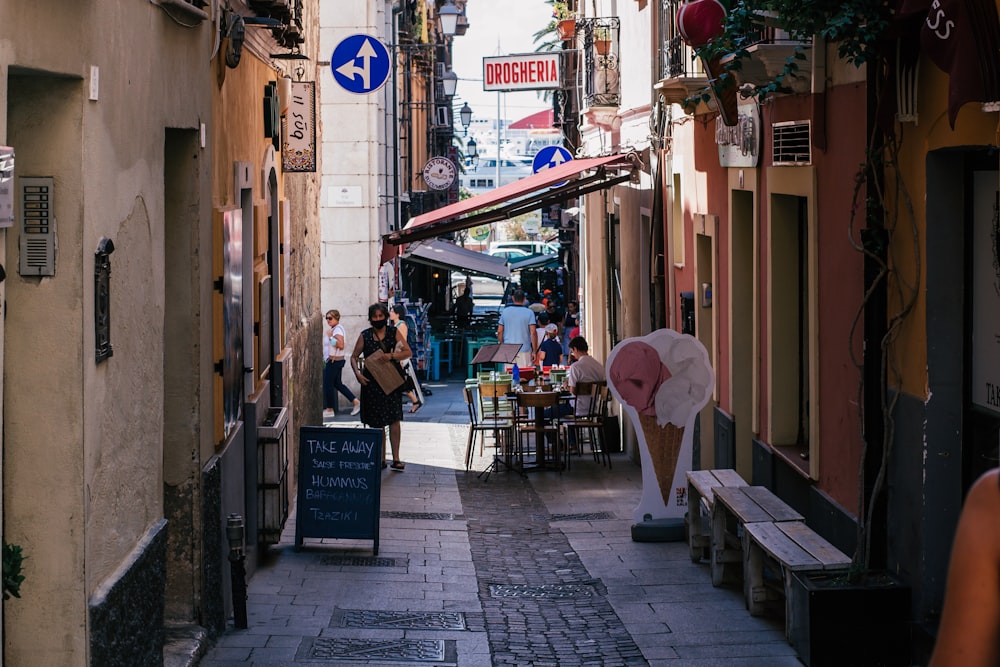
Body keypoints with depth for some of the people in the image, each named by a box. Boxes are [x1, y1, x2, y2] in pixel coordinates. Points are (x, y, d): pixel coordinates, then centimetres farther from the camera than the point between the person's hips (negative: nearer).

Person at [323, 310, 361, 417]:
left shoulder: (338, 329, -17)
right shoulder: (335, 329, 14)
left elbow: (341, 345, -30)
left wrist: (330, 337, -26)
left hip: (334, 360, -10)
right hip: (338, 360, 10)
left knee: (328, 384, -1)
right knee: (338, 384, 15)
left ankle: (329, 410, 8)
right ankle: (356, 402, 14)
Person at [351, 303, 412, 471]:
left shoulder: (394, 333, 3)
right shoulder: (365, 336, 3)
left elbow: (408, 352, -2)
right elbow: (354, 357, 8)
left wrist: (392, 356, -18)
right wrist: (357, 373, -9)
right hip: (372, 382, 0)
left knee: (394, 419, -7)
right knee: (376, 422, 3)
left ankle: (396, 458, -4)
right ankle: (380, 459, 10)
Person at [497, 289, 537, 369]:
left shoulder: (505, 312, 4)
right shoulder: (529, 313, -5)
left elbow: (499, 332, 6)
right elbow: (533, 333, -9)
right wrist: (534, 351, -4)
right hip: (524, 350, -2)